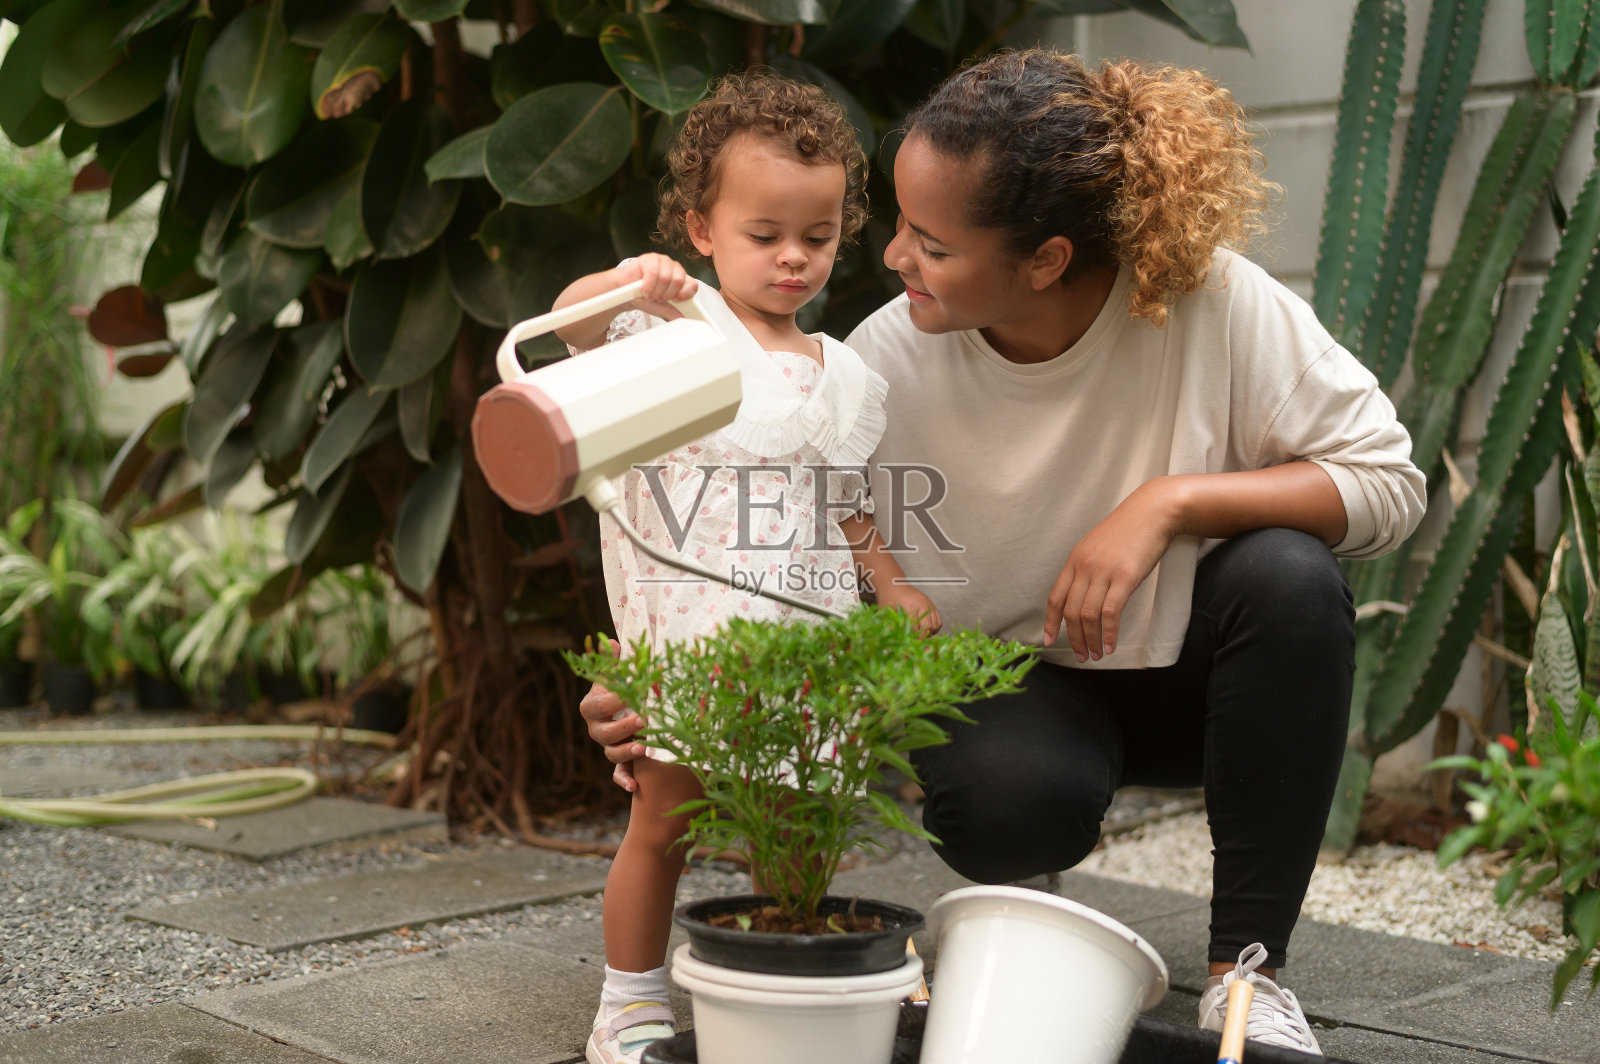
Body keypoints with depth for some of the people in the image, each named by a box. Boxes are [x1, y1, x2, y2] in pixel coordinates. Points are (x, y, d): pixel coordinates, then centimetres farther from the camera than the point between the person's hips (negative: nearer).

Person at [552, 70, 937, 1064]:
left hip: (806, 645, 5)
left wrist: (896, 589, 5)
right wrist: (624, 286, -44)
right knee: (661, 825, 4)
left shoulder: (849, 375, 12)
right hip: (682, 635, -4)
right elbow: (570, 323, -23)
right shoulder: (675, 329, -5)